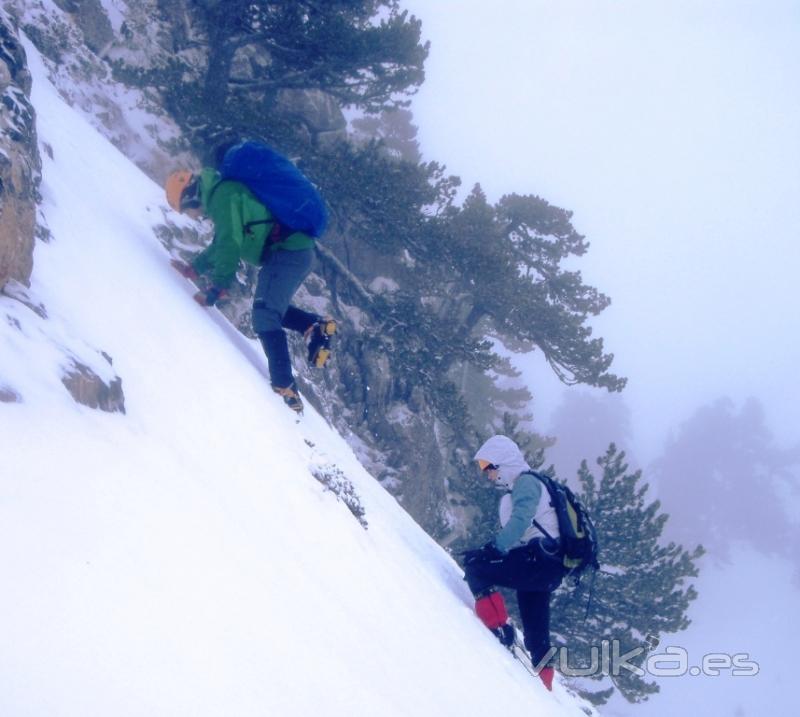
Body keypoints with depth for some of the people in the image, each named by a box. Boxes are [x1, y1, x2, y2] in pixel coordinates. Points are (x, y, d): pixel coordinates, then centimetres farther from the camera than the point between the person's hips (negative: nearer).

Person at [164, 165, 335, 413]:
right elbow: (222, 244, 34)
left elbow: (229, 246, -19)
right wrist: (194, 269, 33)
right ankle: (316, 327, 9)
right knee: (271, 309, 24)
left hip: (286, 252, -11)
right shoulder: (222, 193, 21)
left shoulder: (222, 196, -11)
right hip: (297, 252, 11)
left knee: (264, 319, -16)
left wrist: (215, 290, -18)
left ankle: (285, 388, -21)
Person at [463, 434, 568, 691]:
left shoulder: (526, 482, -5)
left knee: (475, 567, -15)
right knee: (535, 631, 16)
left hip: (538, 560, -10)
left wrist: (492, 550, -24)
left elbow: (519, 522, -21)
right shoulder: (516, 489, 26)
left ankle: (499, 628, -21)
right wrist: (488, 550, 10)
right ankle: (543, 679, 23)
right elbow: (512, 534, 23)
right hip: (542, 566, 10)